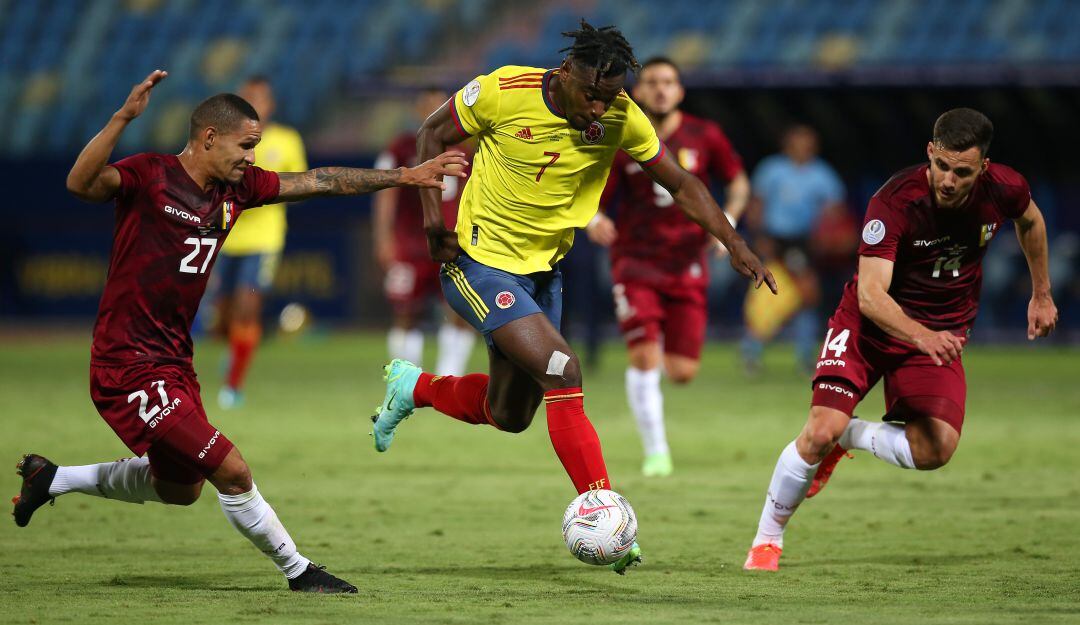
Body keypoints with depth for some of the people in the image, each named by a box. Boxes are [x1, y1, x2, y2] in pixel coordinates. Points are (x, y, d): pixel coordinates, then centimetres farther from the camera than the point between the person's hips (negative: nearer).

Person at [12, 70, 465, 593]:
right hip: (128, 367, -10)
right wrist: (124, 118, -44)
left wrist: (407, 176, 13)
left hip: (175, 363, 10)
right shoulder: (149, 176, -16)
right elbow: (81, 184, -34)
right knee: (231, 472, -13)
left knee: (180, 488, 26)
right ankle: (298, 571, 5)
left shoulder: (238, 187, 6)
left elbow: (319, 181, 13)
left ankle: (52, 479, 39)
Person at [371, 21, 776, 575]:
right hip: (481, 264, -6)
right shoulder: (504, 92, -21)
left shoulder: (621, 118, -11)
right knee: (563, 372, -23)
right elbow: (433, 133, -5)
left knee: (509, 417, 15)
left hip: (543, 270, 6)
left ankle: (413, 387, 42)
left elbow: (681, 184, -2)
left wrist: (734, 245, -12)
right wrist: (431, 211, -15)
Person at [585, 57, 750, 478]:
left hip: (687, 265, 2)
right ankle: (656, 453, -4)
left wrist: (728, 220, -5)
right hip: (636, 262, -1)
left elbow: (738, 181, 13)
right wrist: (594, 222, -23)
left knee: (682, 372, 0)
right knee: (644, 357, -16)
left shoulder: (704, 137, 0)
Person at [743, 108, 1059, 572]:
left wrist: (1041, 295, 19)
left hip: (940, 333, 3)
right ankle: (767, 539, 4)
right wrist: (920, 335, -50)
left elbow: (1030, 221, 13)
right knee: (820, 432, -20)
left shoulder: (1004, 190, -14)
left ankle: (847, 436, 11)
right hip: (871, 323, -3)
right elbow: (870, 295, -34)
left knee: (934, 450, -19)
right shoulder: (895, 201, -28)